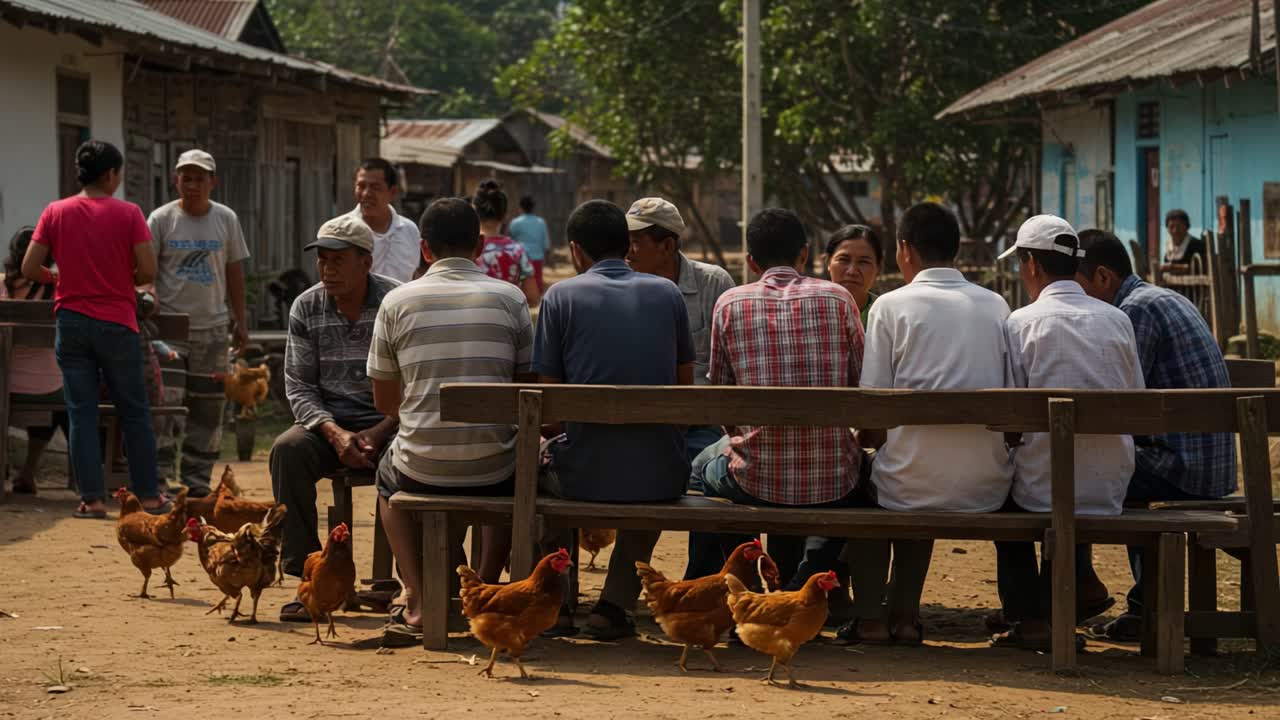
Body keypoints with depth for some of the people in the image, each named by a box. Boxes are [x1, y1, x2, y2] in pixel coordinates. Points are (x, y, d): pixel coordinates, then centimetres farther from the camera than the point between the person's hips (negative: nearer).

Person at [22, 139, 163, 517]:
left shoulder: (55, 213, 0)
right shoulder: (128, 214, -6)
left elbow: (29, 268, -2)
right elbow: (148, 271, -9)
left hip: (72, 322, 2)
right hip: (117, 323, -1)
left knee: (81, 414, 5)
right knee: (134, 412, 9)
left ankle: (92, 498, 1)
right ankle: (148, 496, 13)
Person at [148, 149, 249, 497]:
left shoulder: (226, 219, 6)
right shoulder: (162, 219, -2)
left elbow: (234, 271, 13)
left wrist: (240, 321, 11)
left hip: (212, 327, 3)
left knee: (207, 408, 5)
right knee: (165, 404, -11)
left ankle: (197, 479, 13)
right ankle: (160, 477, -6)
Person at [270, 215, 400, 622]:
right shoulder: (306, 309, 4)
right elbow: (299, 387, 3)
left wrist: (377, 433, -20)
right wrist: (335, 433, -15)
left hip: (390, 424, -3)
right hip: (330, 421, 3)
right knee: (288, 449, -28)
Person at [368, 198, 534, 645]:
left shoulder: (397, 302, -1)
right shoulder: (510, 298, 0)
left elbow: (385, 401, 9)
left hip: (422, 468, -1)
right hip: (492, 468, 1)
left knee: (389, 479, 36)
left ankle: (417, 602, 18)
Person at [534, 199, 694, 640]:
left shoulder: (562, 295, -1)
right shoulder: (667, 293, 8)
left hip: (585, 474, -2)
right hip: (663, 478, 2)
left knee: (543, 466, 32)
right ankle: (616, 605, 26)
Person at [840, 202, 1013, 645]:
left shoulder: (891, 306, -5)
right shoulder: (996, 306, 8)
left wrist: (867, 438, 16)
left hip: (917, 486, -4)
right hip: (987, 490, 4)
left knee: (865, 481, 30)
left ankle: (869, 619, 26)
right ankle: (905, 615, 34)